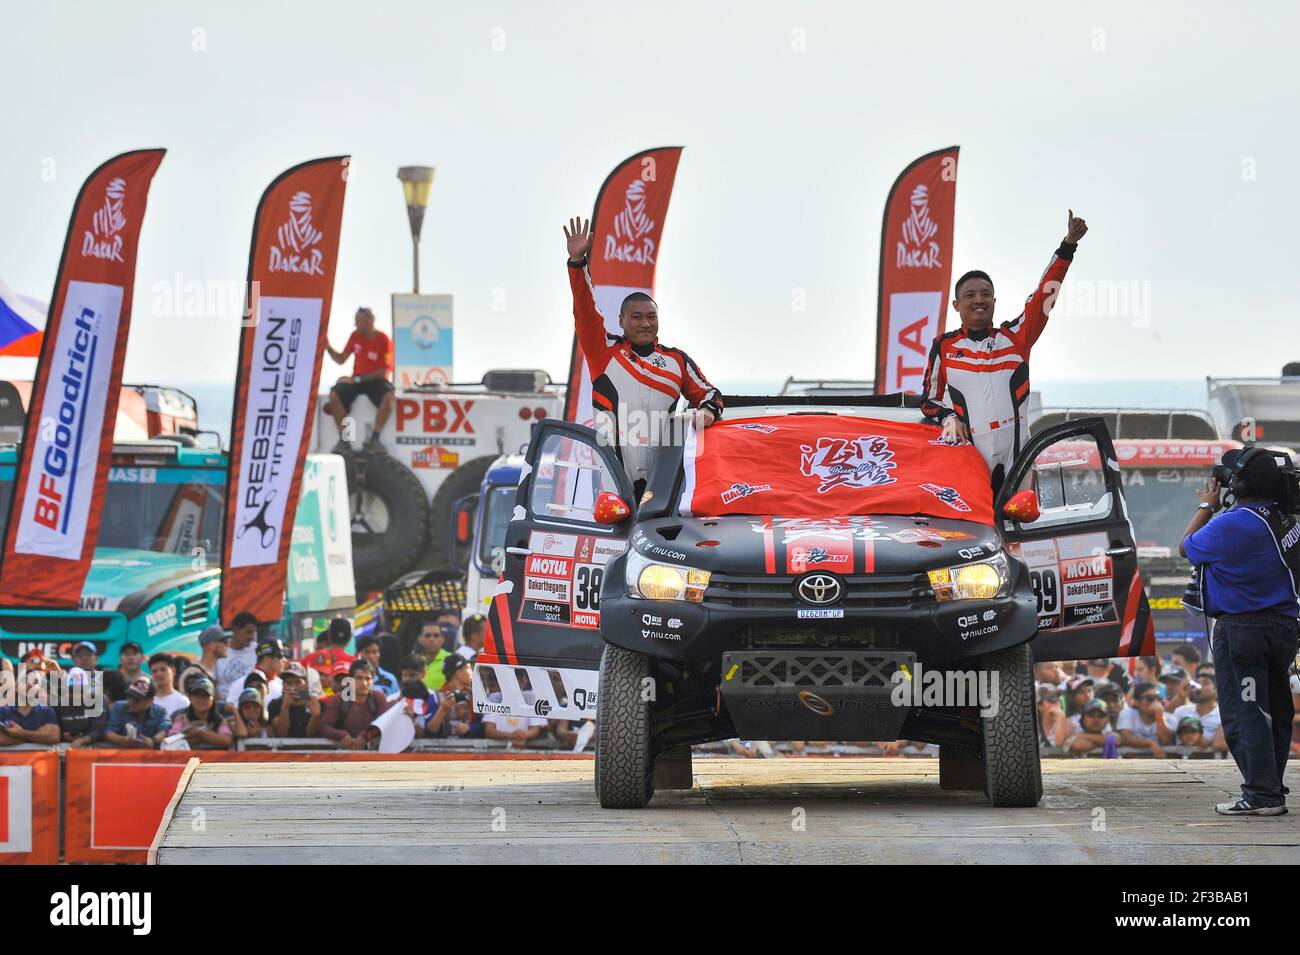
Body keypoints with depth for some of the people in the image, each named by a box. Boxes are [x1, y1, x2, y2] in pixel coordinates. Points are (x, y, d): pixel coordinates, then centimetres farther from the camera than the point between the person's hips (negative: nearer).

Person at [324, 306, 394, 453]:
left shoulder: (383, 341, -9)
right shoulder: (355, 336, 5)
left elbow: (384, 372, -13)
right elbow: (341, 360, 14)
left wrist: (358, 379, -18)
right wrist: (328, 348, -4)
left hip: (375, 380, -4)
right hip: (356, 379, 4)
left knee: (388, 396, -36)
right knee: (334, 394, -26)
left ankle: (374, 438, -24)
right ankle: (344, 439, -20)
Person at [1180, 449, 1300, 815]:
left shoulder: (1231, 525, -20)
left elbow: (1186, 548, -2)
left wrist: (1206, 506, 9)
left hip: (1240, 630, -8)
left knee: (1244, 714, -5)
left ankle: (1261, 794, -9)